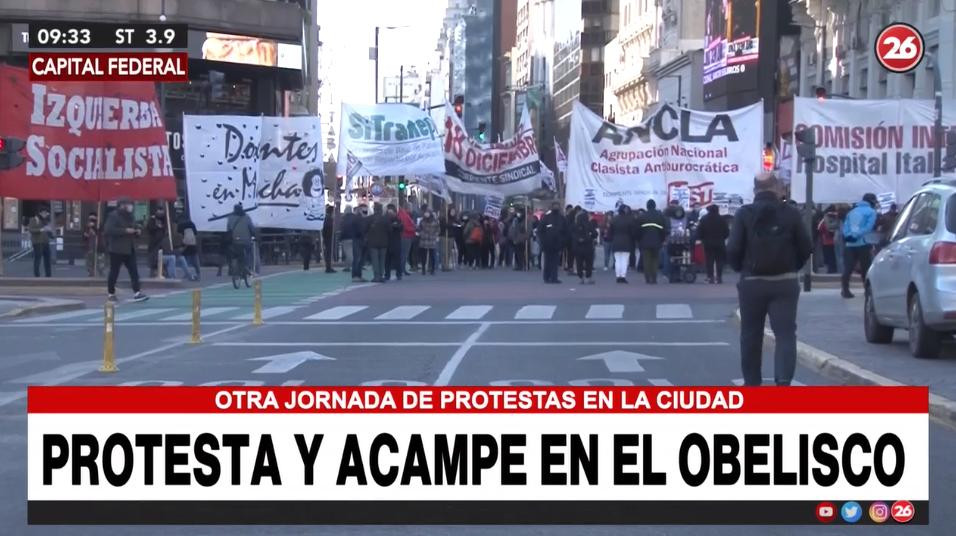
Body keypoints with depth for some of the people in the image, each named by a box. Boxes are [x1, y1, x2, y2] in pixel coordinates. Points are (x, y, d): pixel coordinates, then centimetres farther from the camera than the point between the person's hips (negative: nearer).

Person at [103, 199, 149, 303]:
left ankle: (137, 293, -6)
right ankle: (111, 294, 12)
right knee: (114, 272, 1)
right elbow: (108, 230, -22)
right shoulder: (113, 216, -10)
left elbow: (133, 229, 30)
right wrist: (125, 231, -24)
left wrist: (137, 231, 5)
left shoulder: (129, 216, 16)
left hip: (129, 249, 7)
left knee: (134, 271, -2)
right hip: (117, 249, -7)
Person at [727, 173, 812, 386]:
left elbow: (733, 249, -11)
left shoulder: (744, 214, -6)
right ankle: (783, 379, -19)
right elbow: (806, 246, -1)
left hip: (752, 282, 0)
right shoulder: (791, 213, -3)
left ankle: (752, 382, 20)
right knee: (785, 333, -1)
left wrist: (742, 269, 7)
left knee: (751, 335, 13)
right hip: (785, 282, 0)